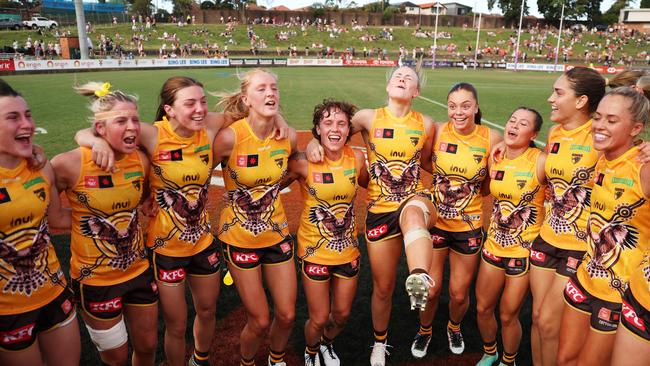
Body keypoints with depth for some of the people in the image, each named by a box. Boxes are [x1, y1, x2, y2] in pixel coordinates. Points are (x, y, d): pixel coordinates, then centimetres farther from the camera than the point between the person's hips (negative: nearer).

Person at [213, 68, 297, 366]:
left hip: (277, 233, 4)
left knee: (287, 315, 10)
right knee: (260, 321, 4)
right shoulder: (229, 137, -21)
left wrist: (271, 188, 6)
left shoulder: (289, 136, -8)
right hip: (240, 237, -3)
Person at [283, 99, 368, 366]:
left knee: (342, 314, 19)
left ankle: (327, 344, 54)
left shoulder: (357, 158, -9)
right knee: (319, 318, 9)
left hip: (348, 250, 4)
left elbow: (369, 184, 9)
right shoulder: (304, 162, -20)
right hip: (315, 251, -3)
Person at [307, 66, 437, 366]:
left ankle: (419, 278, -65)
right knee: (383, 286, 9)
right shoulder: (369, 117, -1)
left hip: (414, 199, 0)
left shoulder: (426, 124, 2)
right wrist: (314, 143, -13)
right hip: (380, 209, 0)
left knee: (412, 214, -41)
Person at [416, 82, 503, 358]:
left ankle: (454, 327, 48)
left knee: (459, 294, 13)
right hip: (435, 222, 0)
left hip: (469, 227, 0)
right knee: (430, 290, 8)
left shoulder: (491, 138, -11)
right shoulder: (437, 132, -12)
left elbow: (491, 186, -1)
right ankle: (424, 330, 41)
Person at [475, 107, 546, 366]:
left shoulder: (541, 162, -18)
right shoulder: (495, 159, -1)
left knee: (508, 315, 9)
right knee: (483, 308, 15)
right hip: (494, 246, 5)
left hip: (524, 251, -5)